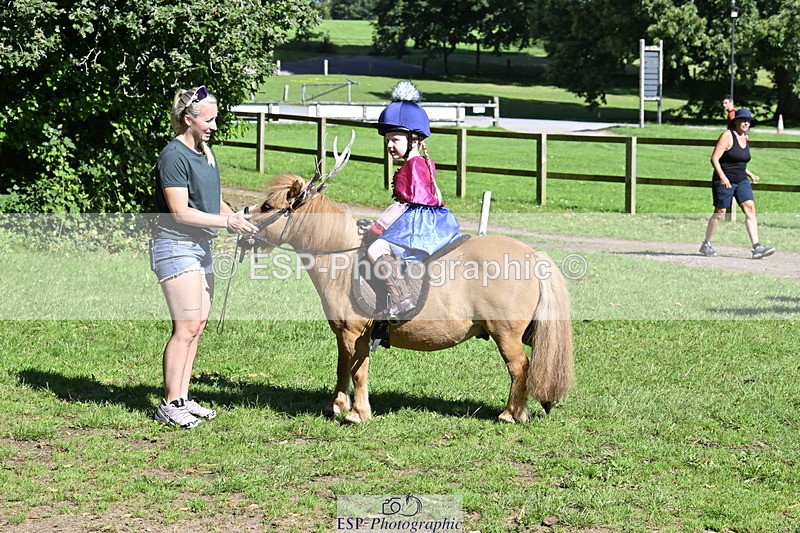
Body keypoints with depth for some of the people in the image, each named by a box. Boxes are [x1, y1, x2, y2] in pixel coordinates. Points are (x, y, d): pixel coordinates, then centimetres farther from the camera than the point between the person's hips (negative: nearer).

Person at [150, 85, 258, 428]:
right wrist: (227, 222, -19)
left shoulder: (206, 152, 13)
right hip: (176, 246, -9)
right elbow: (180, 212, -19)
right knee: (186, 327, -10)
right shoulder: (174, 156, -15)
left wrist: (238, 218, 7)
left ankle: (182, 398, 15)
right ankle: (169, 405, -5)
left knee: (198, 326, 8)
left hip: (200, 247, 9)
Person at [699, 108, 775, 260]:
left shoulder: (745, 138, 12)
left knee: (750, 208, -8)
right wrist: (722, 177, -26)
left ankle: (757, 247, -14)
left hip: (741, 180, 7)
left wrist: (750, 175, 18)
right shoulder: (727, 136, -11)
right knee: (720, 212, 0)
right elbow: (714, 158, -16)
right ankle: (706, 245, 18)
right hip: (724, 181, -7)